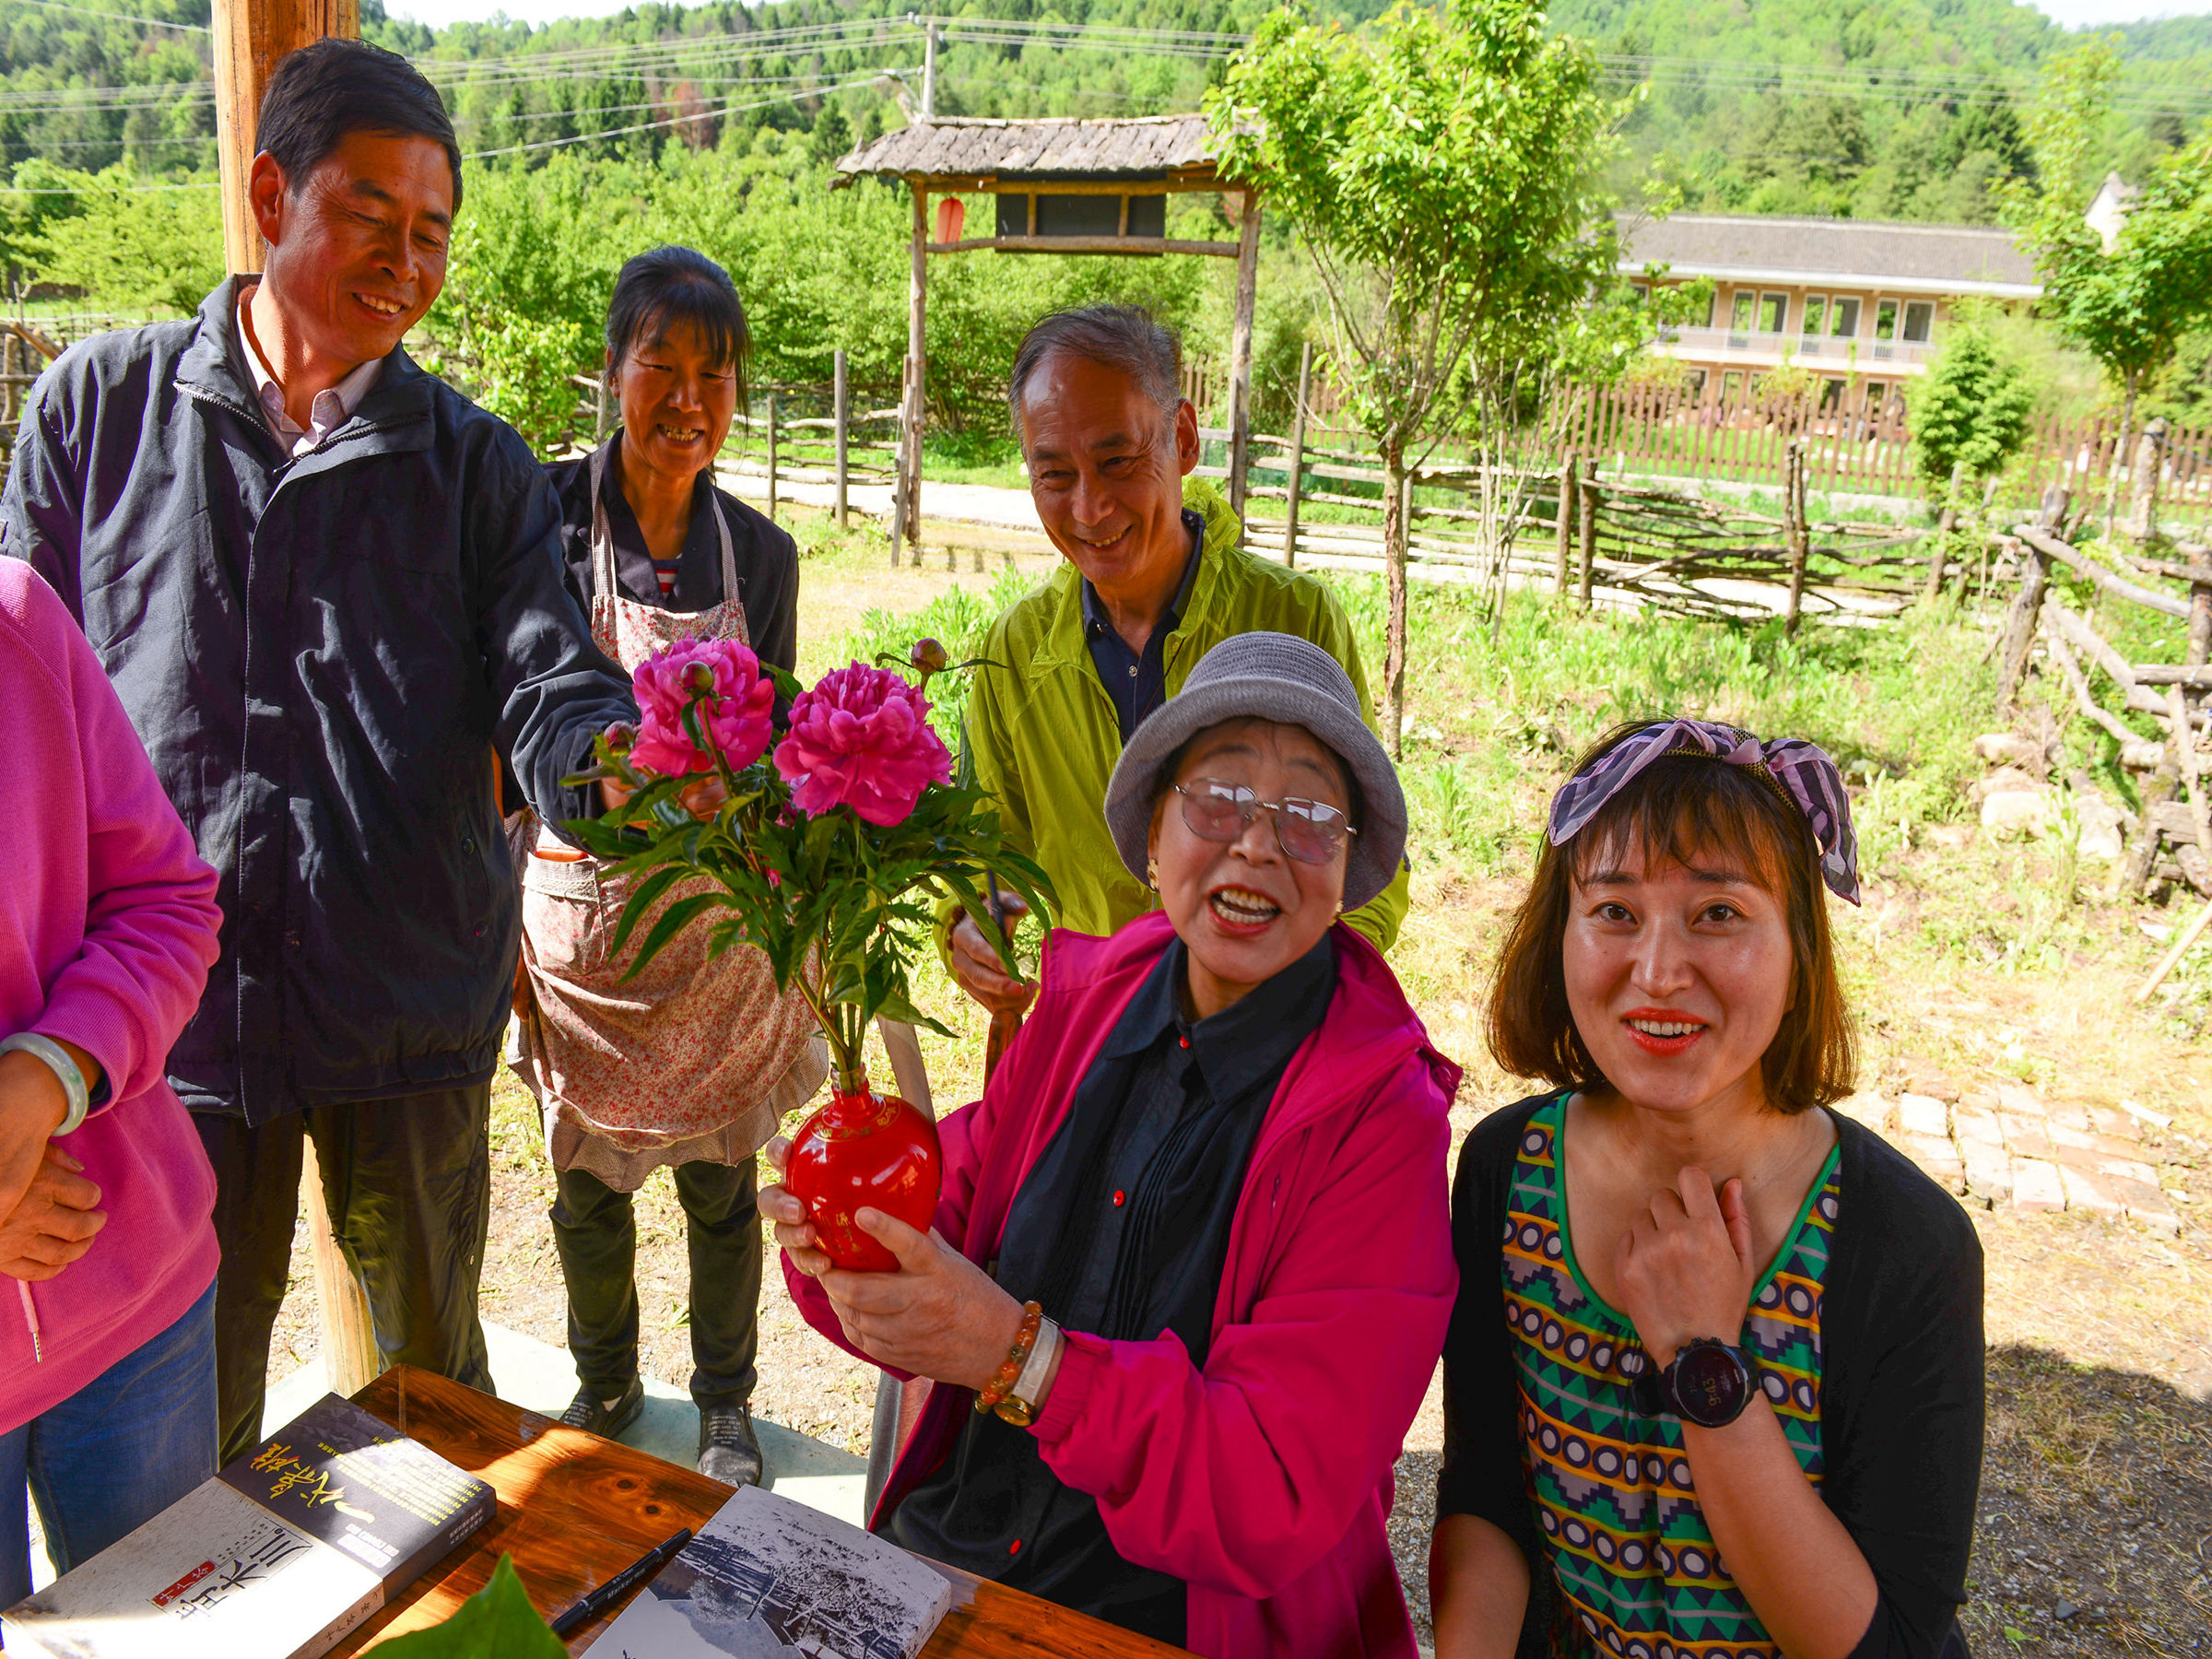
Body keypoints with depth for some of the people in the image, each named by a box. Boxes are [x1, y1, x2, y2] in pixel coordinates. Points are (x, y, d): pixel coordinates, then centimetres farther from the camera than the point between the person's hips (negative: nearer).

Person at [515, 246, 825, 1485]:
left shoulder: (762, 554, 1)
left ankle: (726, 1406, 35)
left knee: (721, 1183, 12)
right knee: (587, 1180, 14)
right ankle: (606, 1388, 41)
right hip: (580, 906, -1)